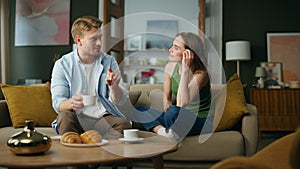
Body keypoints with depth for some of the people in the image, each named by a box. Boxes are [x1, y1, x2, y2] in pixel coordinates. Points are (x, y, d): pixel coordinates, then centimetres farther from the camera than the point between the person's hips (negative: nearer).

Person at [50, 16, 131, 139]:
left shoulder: (109, 62, 8)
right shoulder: (62, 65, 2)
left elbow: (120, 100, 3)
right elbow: (57, 102, -6)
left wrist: (114, 86, -21)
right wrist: (71, 103, -31)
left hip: (104, 117, 1)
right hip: (77, 118, 0)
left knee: (124, 124, -30)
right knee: (65, 115, -33)